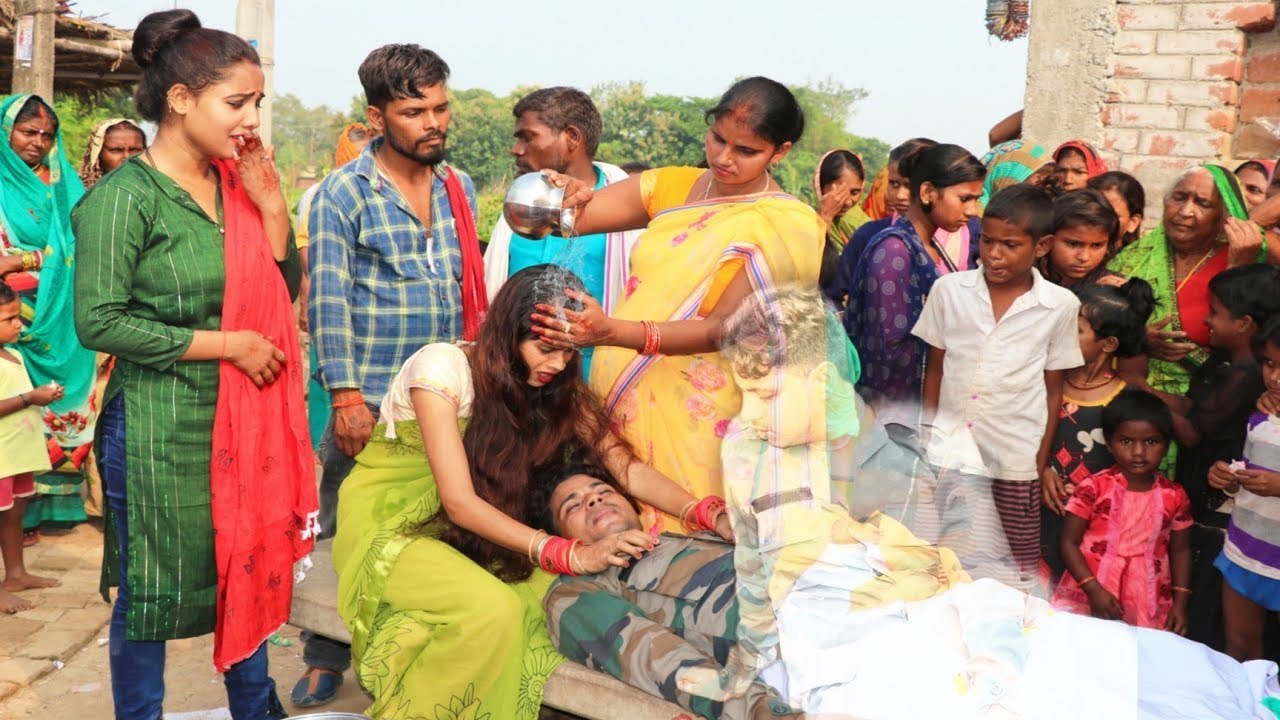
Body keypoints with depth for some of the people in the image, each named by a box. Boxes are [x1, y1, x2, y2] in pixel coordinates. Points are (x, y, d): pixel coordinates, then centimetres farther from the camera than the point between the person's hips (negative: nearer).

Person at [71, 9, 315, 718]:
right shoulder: (124, 197, -13)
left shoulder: (237, 185, 6)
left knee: (249, 573, 17)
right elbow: (99, 320, -18)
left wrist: (270, 204, -4)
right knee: (154, 591, 8)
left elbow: (282, 291, 11)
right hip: (161, 426, -6)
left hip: (245, 417, 6)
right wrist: (229, 344, -17)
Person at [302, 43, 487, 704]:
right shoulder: (343, 193, -6)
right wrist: (346, 396, -15)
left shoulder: (460, 188, 9)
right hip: (370, 399, -4)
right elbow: (329, 301, -10)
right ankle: (325, 661, 20)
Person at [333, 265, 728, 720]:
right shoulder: (441, 368, -22)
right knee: (492, 610, -30)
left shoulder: (559, 388, -4)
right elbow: (460, 502, -27)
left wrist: (708, 513, -31)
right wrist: (572, 554, -36)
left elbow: (627, 467, -13)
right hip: (391, 524, -5)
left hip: (470, 534, 6)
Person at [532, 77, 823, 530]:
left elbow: (723, 329, -17)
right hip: (616, 404, 5)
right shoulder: (672, 186, 8)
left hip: (692, 420, -4)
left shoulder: (783, 225, -7)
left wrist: (614, 332, -30)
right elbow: (574, 219, 2)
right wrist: (568, 201, -23)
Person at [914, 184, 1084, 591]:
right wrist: (926, 439, 5)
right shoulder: (949, 290, -1)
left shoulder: (1061, 306, -4)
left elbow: (1053, 391, 3)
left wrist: (1042, 464, 4)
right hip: (948, 456, 1)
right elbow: (935, 369, 7)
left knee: (1014, 576, 9)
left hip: (1015, 464, -1)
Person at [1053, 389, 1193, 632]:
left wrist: (1180, 603, 3)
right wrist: (1094, 589, -14)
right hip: (1088, 595, -1)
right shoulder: (1094, 487, -7)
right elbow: (1069, 543, -5)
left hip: (1149, 605, 2)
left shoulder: (1174, 496, 0)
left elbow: (1180, 551, 11)